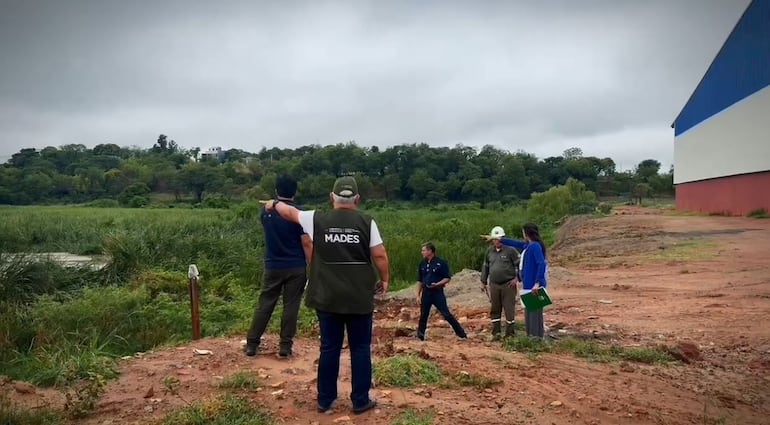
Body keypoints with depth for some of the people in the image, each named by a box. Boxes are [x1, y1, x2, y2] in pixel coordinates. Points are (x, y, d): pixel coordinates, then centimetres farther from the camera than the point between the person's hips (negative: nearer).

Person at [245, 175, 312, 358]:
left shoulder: (266, 211, 2)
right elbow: (307, 243, -12)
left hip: (273, 267, 3)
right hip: (296, 268, -3)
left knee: (265, 305, 10)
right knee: (291, 306, 5)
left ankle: (251, 344, 14)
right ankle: (285, 345, 8)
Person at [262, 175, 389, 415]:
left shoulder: (317, 219, -1)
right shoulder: (366, 222, -5)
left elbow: (290, 212, 16)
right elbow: (380, 255, -6)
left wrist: (274, 204, 36)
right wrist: (385, 280, 10)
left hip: (327, 298, 2)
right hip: (360, 298, -2)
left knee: (329, 348, 12)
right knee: (360, 349, 9)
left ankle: (325, 400, 22)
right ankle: (361, 401, 16)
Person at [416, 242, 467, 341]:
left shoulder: (441, 263, -8)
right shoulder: (422, 264, 9)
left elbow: (448, 278, -5)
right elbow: (419, 281, 15)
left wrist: (437, 284, -20)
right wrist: (418, 295, 10)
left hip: (437, 292, -5)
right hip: (426, 293, 5)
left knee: (446, 314, -6)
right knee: (423, 315, 9)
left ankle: (461, 333, 3)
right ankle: (420, 336, 20)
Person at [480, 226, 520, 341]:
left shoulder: (510, 250, -6)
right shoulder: (489, 251, 10)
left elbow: (519, 264, -5)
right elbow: (485, 267, 17)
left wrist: (517, 278, -10)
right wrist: (483, 282, 18)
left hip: (508, 284, -5)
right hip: (494, 285, 5)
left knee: (509, 309, 0)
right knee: (495, 309, 8)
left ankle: (510, 333, 10)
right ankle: (496, 332, 18)